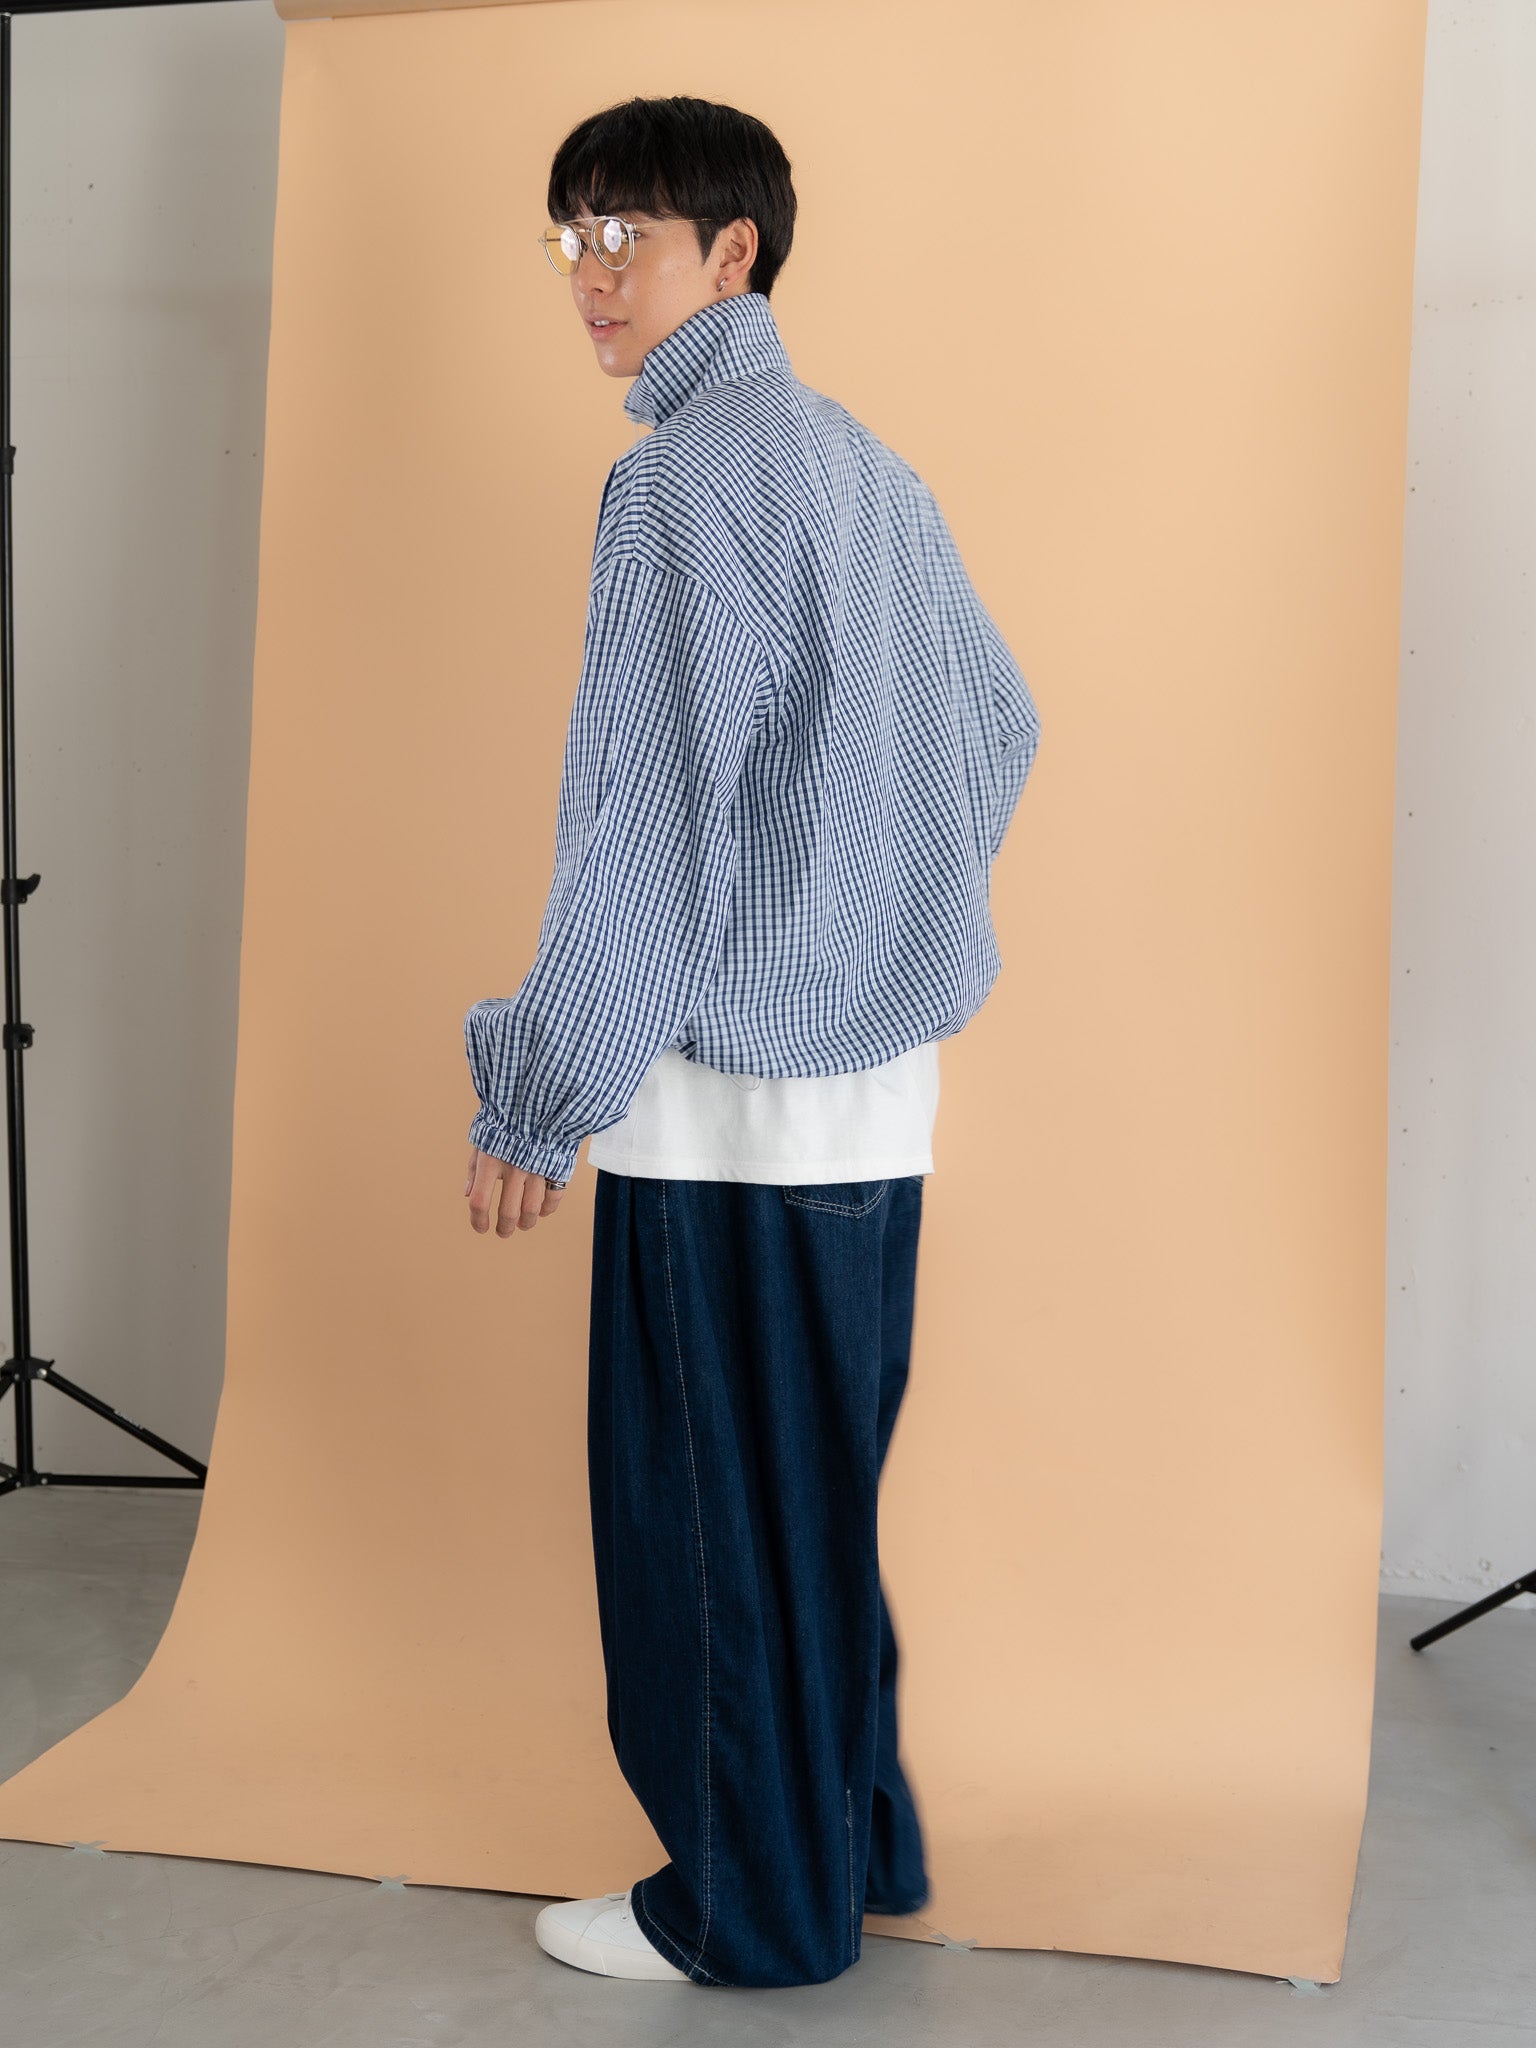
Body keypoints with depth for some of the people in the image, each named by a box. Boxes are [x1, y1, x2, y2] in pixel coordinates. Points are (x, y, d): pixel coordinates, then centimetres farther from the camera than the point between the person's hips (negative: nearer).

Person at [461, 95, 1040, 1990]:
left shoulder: (684, 478, -14)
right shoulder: (869, 466, 13)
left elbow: (647, 819, -18)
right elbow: (999, 731, 21)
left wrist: (540, 1100, -12)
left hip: (726, 1084, -9)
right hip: (879, 1085, 9)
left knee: (713, 1502, 4)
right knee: (824, 1492, 18)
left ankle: (752, 1905, 18)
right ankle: (855, 1842, 30)